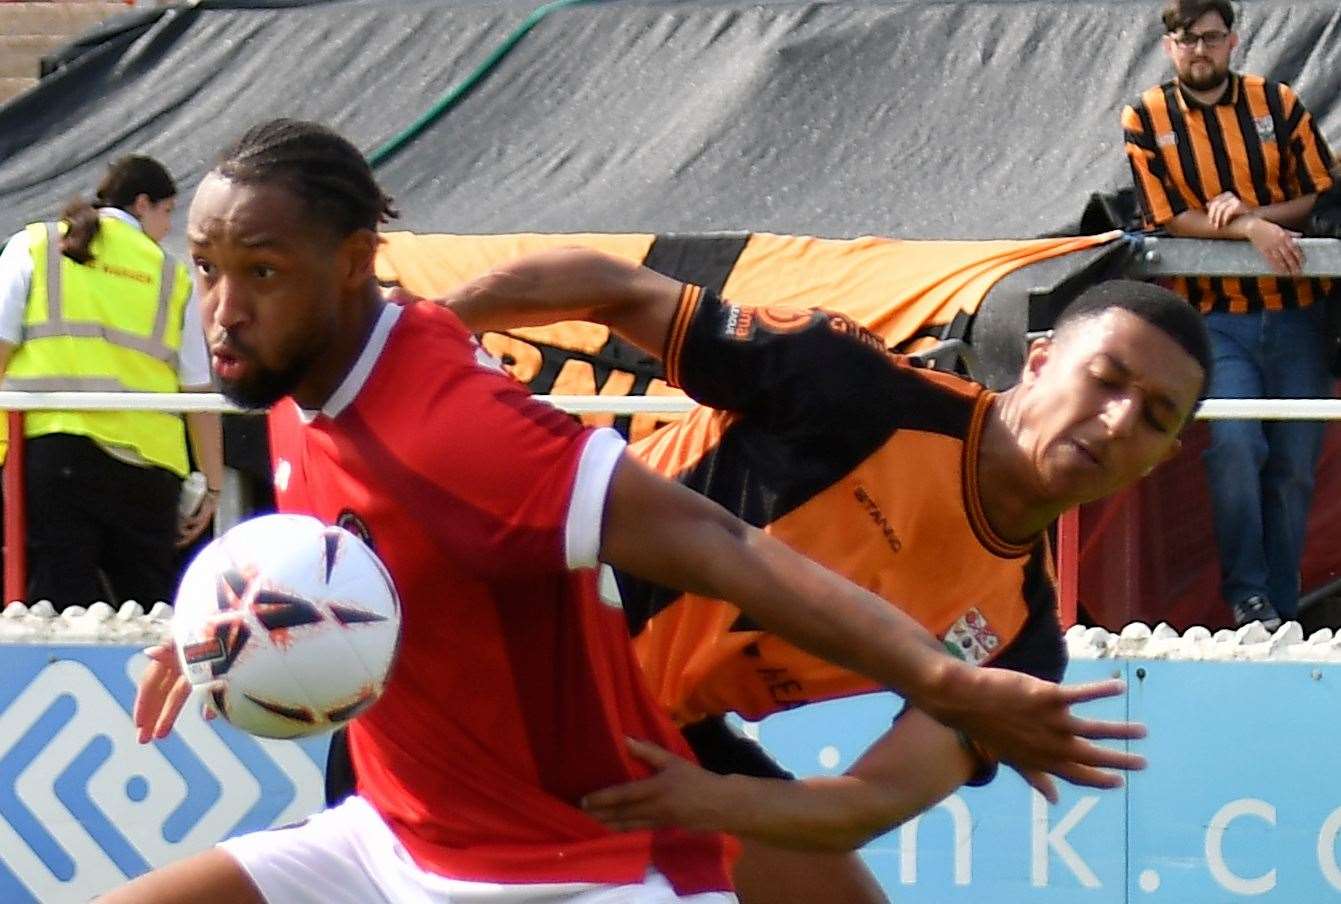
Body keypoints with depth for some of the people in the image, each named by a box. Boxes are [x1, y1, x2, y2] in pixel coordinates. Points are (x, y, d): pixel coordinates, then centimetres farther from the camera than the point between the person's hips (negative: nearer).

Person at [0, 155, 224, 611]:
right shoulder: (173, 278, 15)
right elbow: (199, 393, 11)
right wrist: (212, 486, 17)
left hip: (49, 450, -1)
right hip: (147, 463, 1)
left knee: (63, 613, -6)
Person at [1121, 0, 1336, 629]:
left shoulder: (1278, 104, 5)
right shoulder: (1145, 119, 1)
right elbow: (1166, 218, -4)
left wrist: (1251, 210, -11)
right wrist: (1251, 231, -16)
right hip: (1214, 314, -2)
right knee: (1235, 443, -22)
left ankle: (1282, 605, 13)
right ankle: (1246, 594, -11)